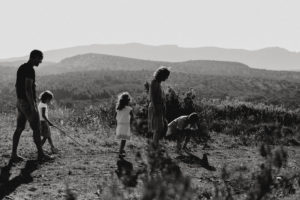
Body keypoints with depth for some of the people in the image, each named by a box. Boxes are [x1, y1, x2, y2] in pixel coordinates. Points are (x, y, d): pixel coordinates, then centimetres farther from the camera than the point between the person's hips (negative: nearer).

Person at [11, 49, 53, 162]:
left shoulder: (21, 68, 14)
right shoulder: (30, 70, -18)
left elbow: (17, 85, 20)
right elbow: (28, 89, -25)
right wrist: (33, 106, -24)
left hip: (20, 102, 10)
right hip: (28, 103, -10)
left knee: (19, 128, 9)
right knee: (36, 129, -1)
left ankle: (14, 154, 9)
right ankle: (41, 155, 7)